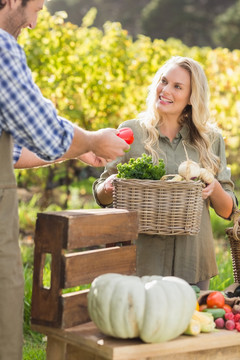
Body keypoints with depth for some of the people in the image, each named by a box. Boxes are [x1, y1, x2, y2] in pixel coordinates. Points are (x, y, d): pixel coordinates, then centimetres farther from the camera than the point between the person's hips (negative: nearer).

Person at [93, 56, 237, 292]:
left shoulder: (210, 139, 6)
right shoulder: (131, 132, 2)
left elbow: (227, 211, 8)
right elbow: (101, 197, 6)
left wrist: (214, 188, -12)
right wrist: (109, 187, -15)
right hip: (141, 259, -1)